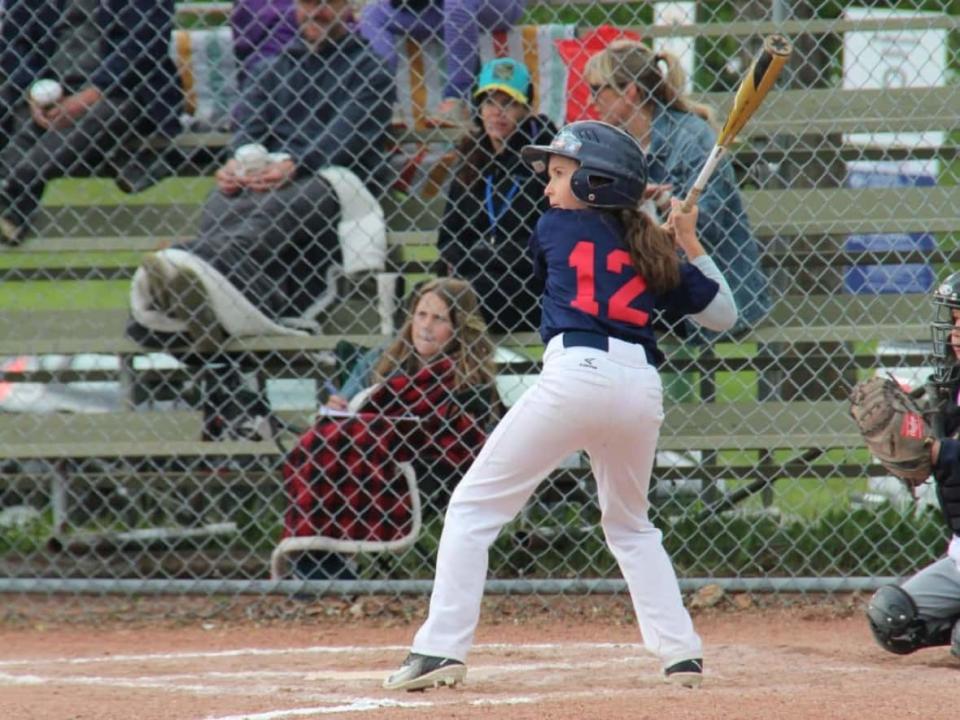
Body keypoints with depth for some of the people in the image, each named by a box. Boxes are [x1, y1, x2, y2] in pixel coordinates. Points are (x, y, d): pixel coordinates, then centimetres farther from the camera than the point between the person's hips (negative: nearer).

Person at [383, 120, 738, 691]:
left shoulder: (556, 228, 14)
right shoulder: (651, 250, 21)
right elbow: (722, 314, 26)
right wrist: (688, 246, 27)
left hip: (577, 372, -5)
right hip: (643, 387, 5)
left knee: (475, 506, 3)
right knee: (629, 523, 27)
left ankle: (441, 649, -8)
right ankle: (681, 651, 14)